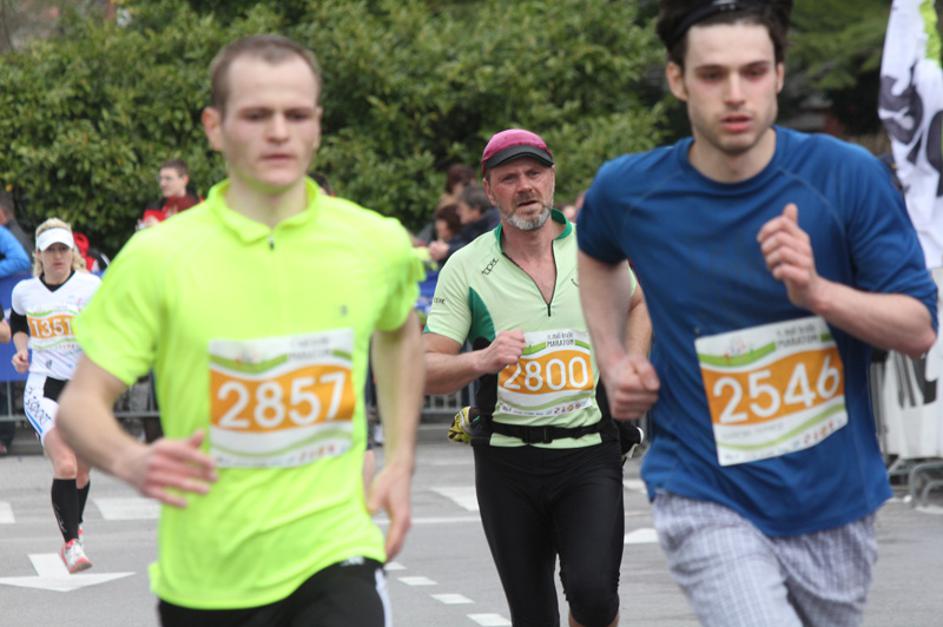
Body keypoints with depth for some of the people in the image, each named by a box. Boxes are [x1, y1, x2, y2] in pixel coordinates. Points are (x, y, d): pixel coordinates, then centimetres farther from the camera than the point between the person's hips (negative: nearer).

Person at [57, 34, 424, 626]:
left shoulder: (376, 244, 1)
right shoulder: (156, 257, -7)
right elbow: (81, 402, -5)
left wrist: (400, 462, 15)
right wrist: (130, 460, -27)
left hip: (334, 558, 0)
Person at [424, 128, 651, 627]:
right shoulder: (466, 267, -1)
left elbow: (640, 304, 24)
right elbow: (425, 370, -4)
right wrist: (480, 361, -23)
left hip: (589, 454, -1)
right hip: (507, 461, 1)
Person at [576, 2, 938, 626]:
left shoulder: (847, 176, -10)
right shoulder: (631, 190, -5)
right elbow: (596, 252, 21)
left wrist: (818, 292, -25)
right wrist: (612, 358, 6)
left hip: (832, 502, 2)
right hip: (708, 505, -2)